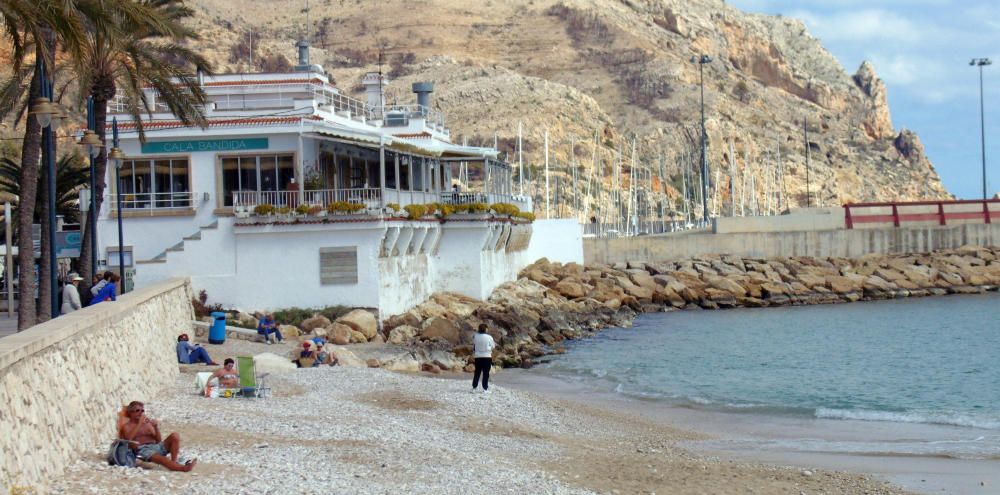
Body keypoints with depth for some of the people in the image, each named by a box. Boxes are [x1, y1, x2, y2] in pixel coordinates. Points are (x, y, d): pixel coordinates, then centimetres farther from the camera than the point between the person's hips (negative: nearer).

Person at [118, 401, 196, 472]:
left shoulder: (149, 423, 25)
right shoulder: (127, 426, 13)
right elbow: (128, 438, -11)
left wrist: (156, 427, 1)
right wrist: (140, 424, -10)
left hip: (156, 446, 5)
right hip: (142, 449, -5)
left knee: (175, 436, -17)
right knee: (159, 458, -38)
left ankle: (174, 462, -26)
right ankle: (183, 468, -60)